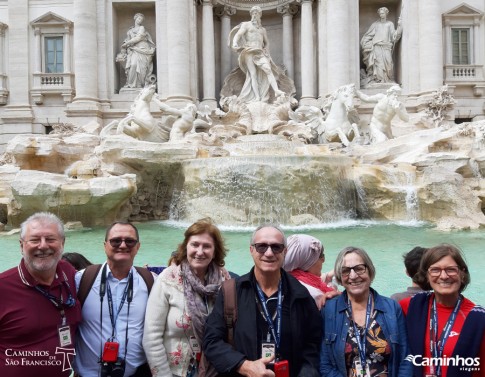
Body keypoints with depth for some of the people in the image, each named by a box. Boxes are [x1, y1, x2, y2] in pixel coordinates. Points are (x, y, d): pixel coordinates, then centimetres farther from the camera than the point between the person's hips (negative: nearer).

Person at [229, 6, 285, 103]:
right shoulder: (246, 24, 11)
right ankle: (257, 98, -23)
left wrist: (265, 51, 20)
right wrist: (234, 44, -25)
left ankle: (276, 91, -35)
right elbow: (237, 35, -4)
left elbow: (266, 42, 39)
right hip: (249, 52, -3)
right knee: (253, 73, -16)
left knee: (268, 69, -20)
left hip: (260, 53, 4)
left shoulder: (263, 29, 26)